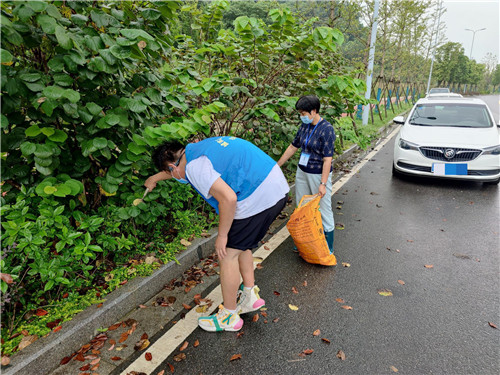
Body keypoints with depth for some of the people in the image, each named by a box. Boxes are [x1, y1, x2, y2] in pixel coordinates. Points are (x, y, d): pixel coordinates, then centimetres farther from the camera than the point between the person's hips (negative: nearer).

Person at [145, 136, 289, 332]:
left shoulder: (195, 167, -14)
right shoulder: (195, 148, 17)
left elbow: (228, 199, -24)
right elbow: (179, 168, 39)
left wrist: (222, 235, -9)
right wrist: (155, 178, 56)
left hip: (258, 198, -10)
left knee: (228, 253, 3)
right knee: (241, 245, 24)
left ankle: (229, 318, 20)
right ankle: (250, 296, 36)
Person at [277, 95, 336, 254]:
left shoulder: (326, 129, -16)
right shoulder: (305, 126, 4)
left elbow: (327, 159, -19)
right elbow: (293, 147, 14)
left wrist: (323, 183, -23)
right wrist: (277, 165, 17)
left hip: (319, 174, -7)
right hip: (302, 172, 7)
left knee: (324, 209, 2)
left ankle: (329, 248, 17)